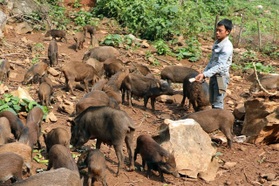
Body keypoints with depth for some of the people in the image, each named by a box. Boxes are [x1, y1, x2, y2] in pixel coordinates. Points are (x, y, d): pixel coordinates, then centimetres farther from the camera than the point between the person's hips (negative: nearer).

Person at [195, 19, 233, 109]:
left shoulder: (227, 46, -19)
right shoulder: (216, 43, 8)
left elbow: (220, 66, -25)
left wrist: (205, 74, -31)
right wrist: (203, 73, 12)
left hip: (221, 77, -9)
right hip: (213, 76, 9)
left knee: (218, 104, -5)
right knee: (212, 102, 17)